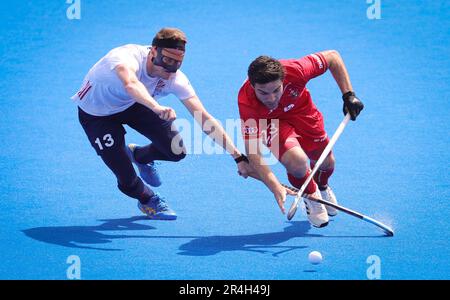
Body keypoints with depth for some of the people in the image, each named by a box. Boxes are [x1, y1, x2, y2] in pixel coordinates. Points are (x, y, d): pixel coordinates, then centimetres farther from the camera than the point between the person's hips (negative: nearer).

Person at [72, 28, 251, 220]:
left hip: (132, 105, 5)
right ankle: (148, 200, 23)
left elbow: (204, 119, -26)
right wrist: (156, 107, -83)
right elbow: (130, 84, -64)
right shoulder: (128, 57, -40)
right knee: (127, 181, -15)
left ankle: (138, 155, 25)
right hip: (95, 114, -5)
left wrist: (238, 157, -34)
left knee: (176, 151, -10)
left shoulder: (174, 79, -26)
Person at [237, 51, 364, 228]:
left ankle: (322, 188, 52)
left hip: (301, 112, 3)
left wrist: (348, 95, -21)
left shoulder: (295, 71, -40)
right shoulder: (247, 104, -43)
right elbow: (253, 154, -41)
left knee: (326, 162, 13)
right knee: (296, 161, -28)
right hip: (271, 121, -3)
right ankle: (311, 196, 8)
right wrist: (276, 188, -52)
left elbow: (332, 56, -20)